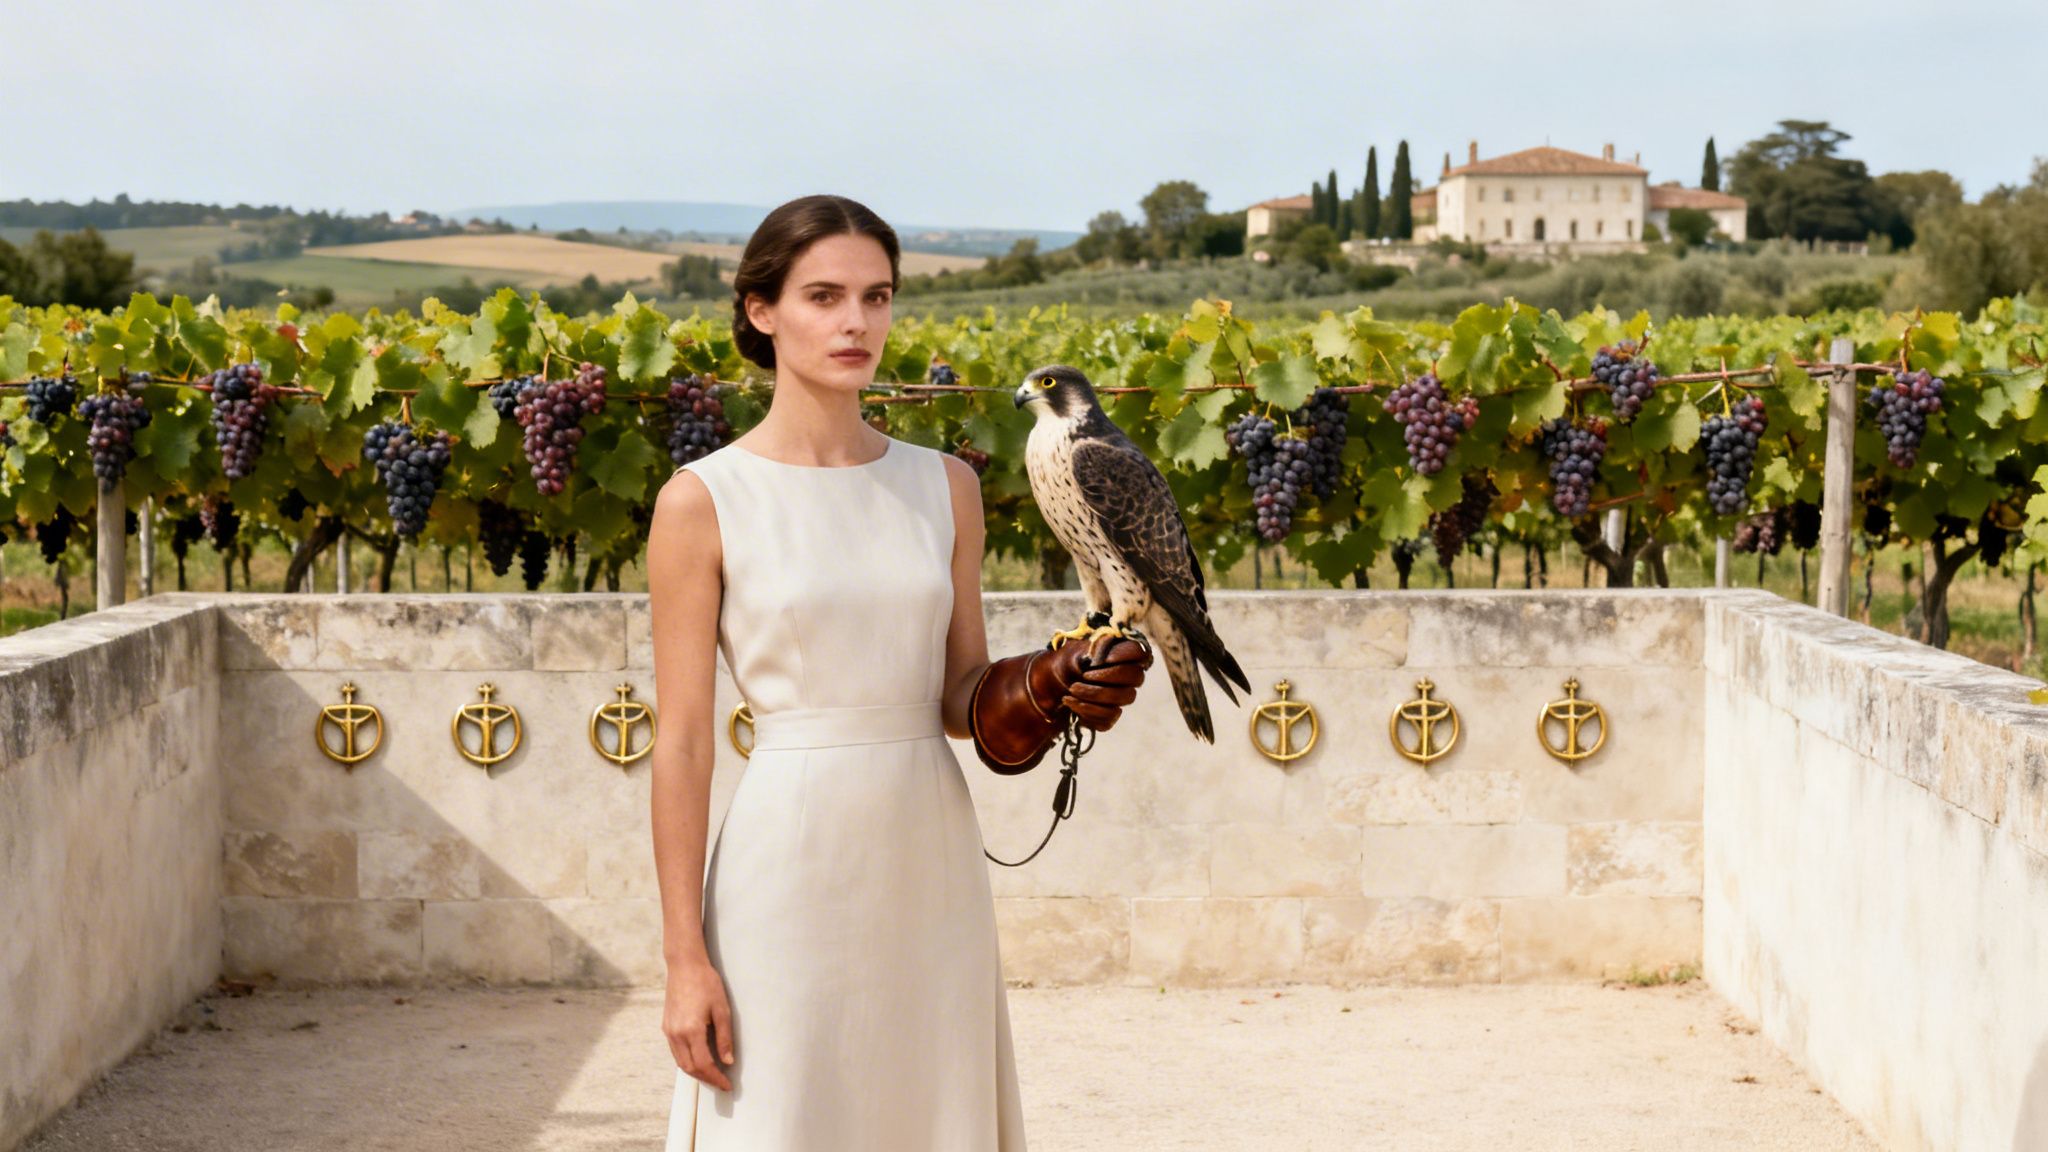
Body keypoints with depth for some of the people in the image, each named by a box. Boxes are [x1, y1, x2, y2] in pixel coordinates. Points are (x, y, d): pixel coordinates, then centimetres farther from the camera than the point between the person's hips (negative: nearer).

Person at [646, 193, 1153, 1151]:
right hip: (791, 864, -4)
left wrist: (1046, 693, -9)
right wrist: (685, 958, -8)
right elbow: (682, 741, -6)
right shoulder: (704, 502, -5)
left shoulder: (946, 486, 8)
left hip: (931, 860, 4)